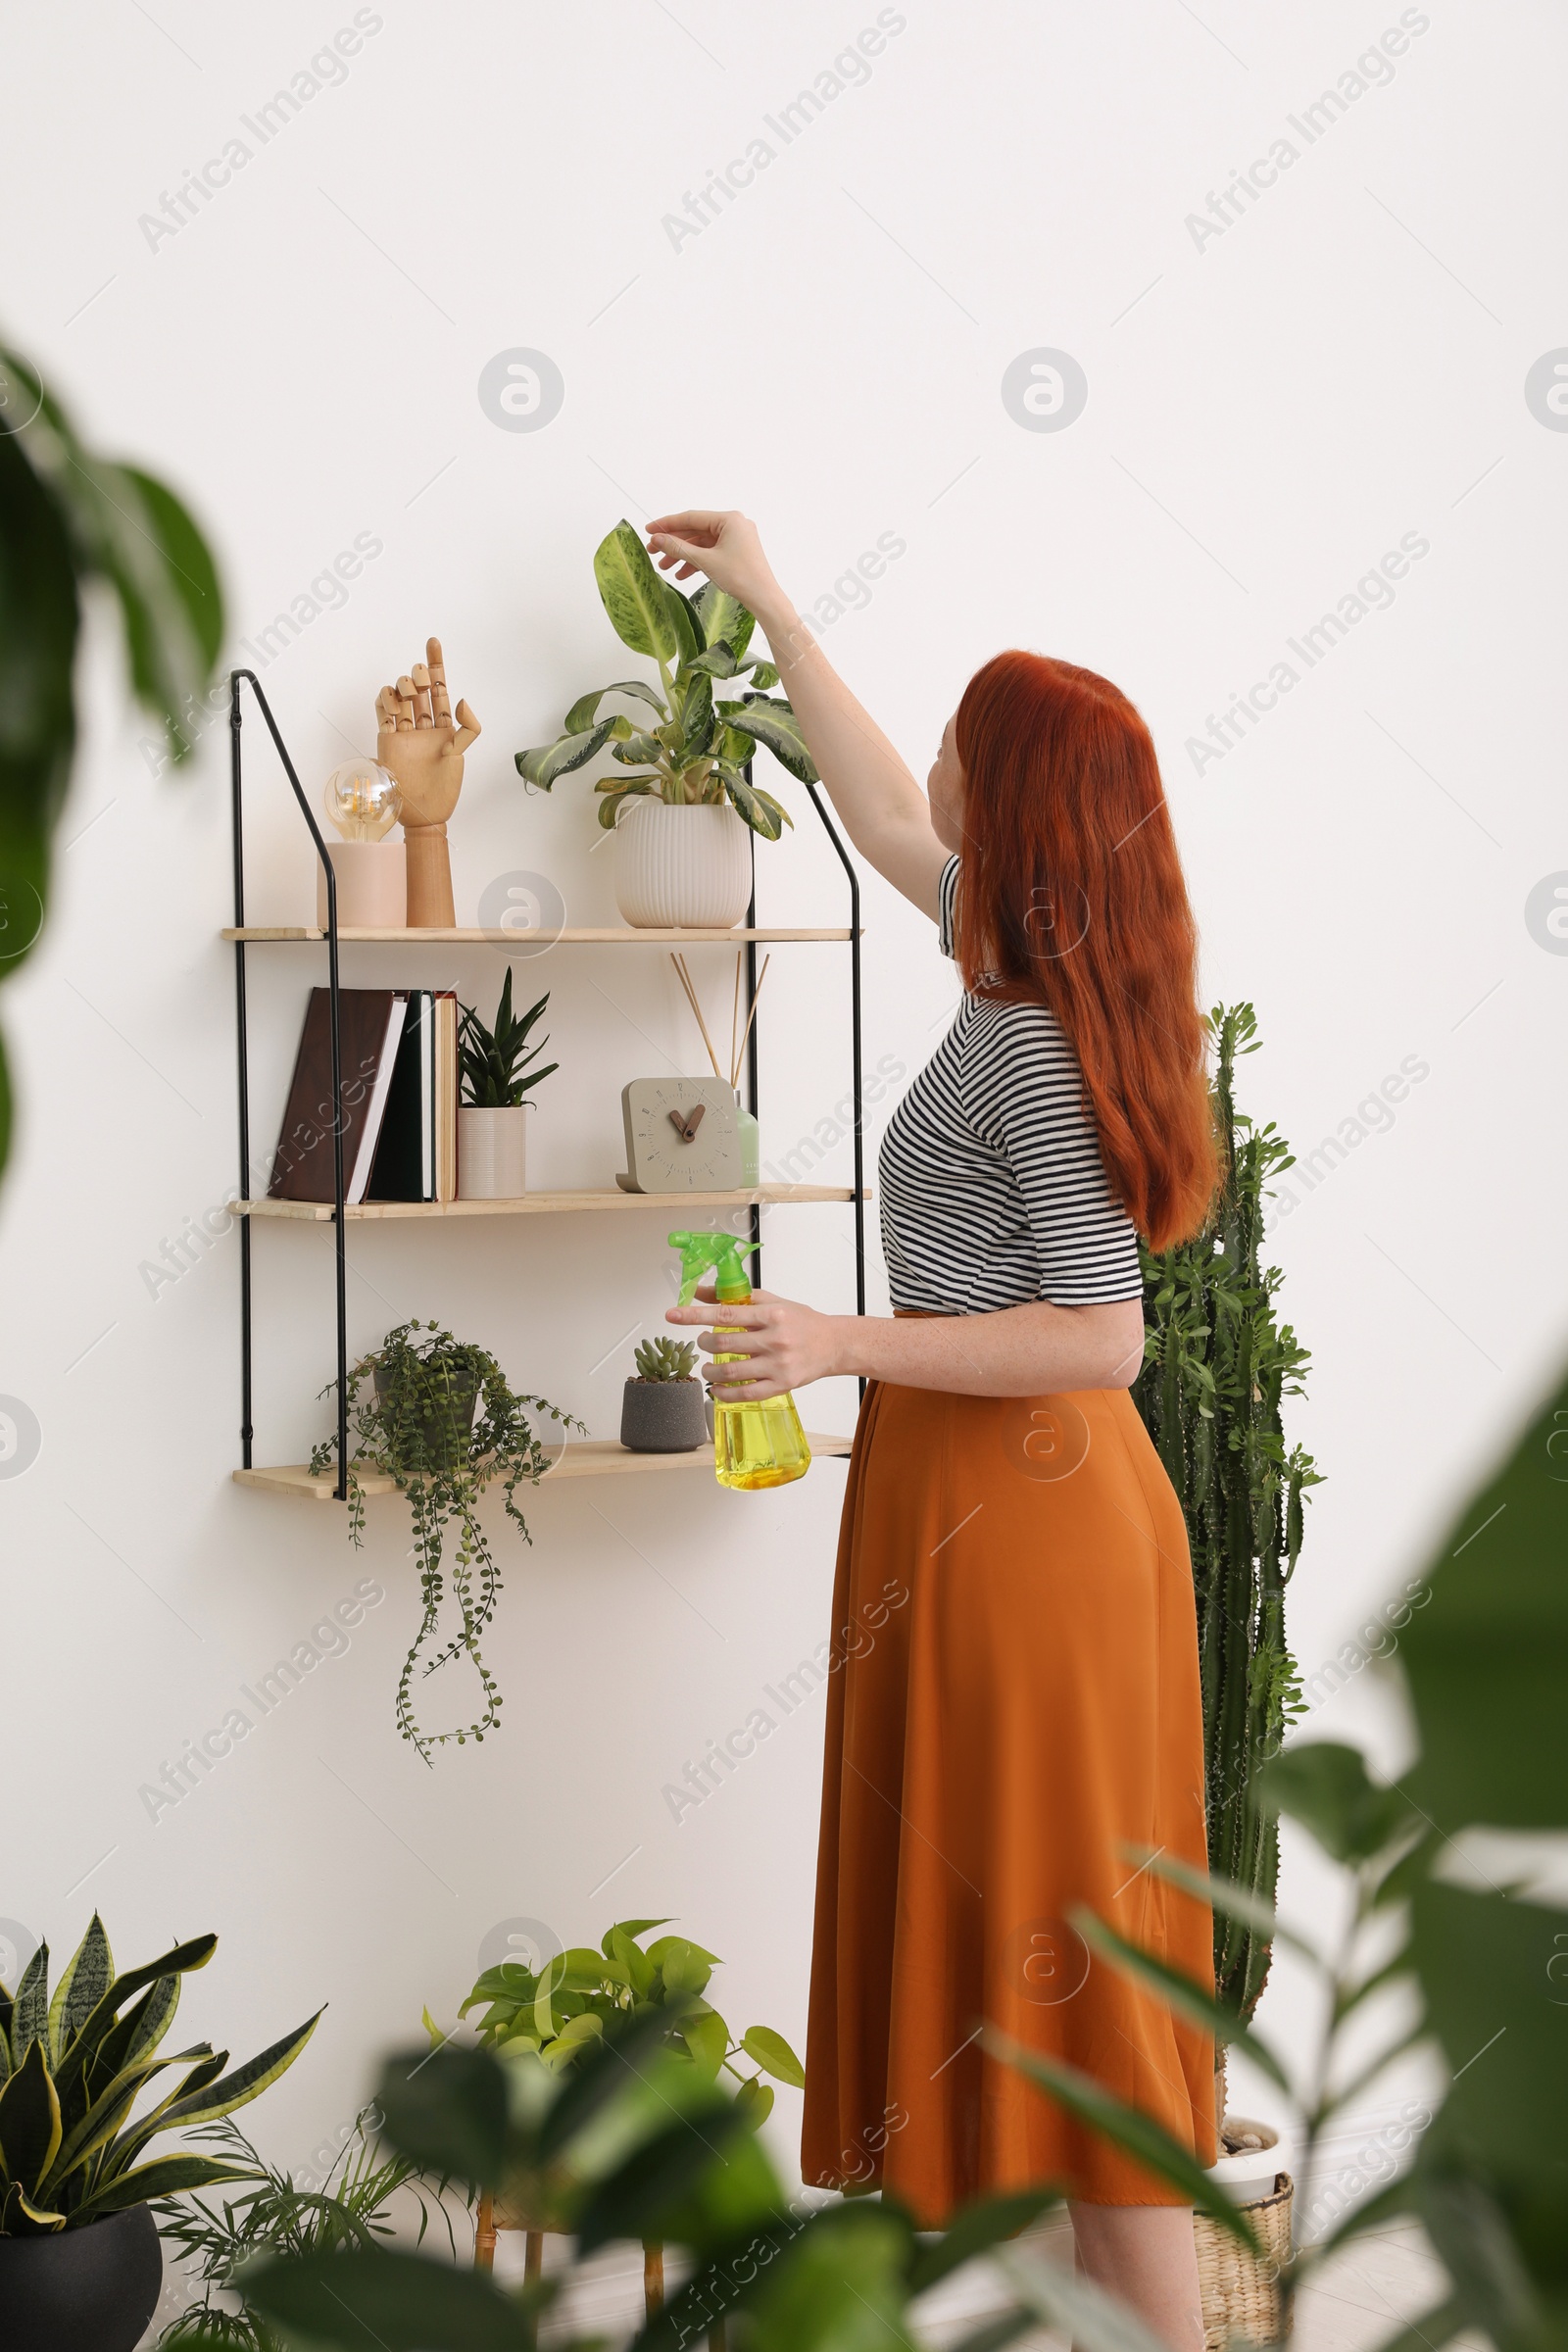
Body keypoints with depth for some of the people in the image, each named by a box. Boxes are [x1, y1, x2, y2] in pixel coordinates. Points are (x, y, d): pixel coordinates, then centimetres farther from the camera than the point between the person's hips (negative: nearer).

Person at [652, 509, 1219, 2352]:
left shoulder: (1034, 1049, -20)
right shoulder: (1034, 968, 7)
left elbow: (1101, 1338, -22)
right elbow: (884, 819, 24)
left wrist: (844, 1344, -23)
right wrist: (770, 608, 30)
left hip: (1019, 1506, -10)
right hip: (994, 1491, 10)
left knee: (1062, 1924, -3)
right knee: (1016, 1921, 15)